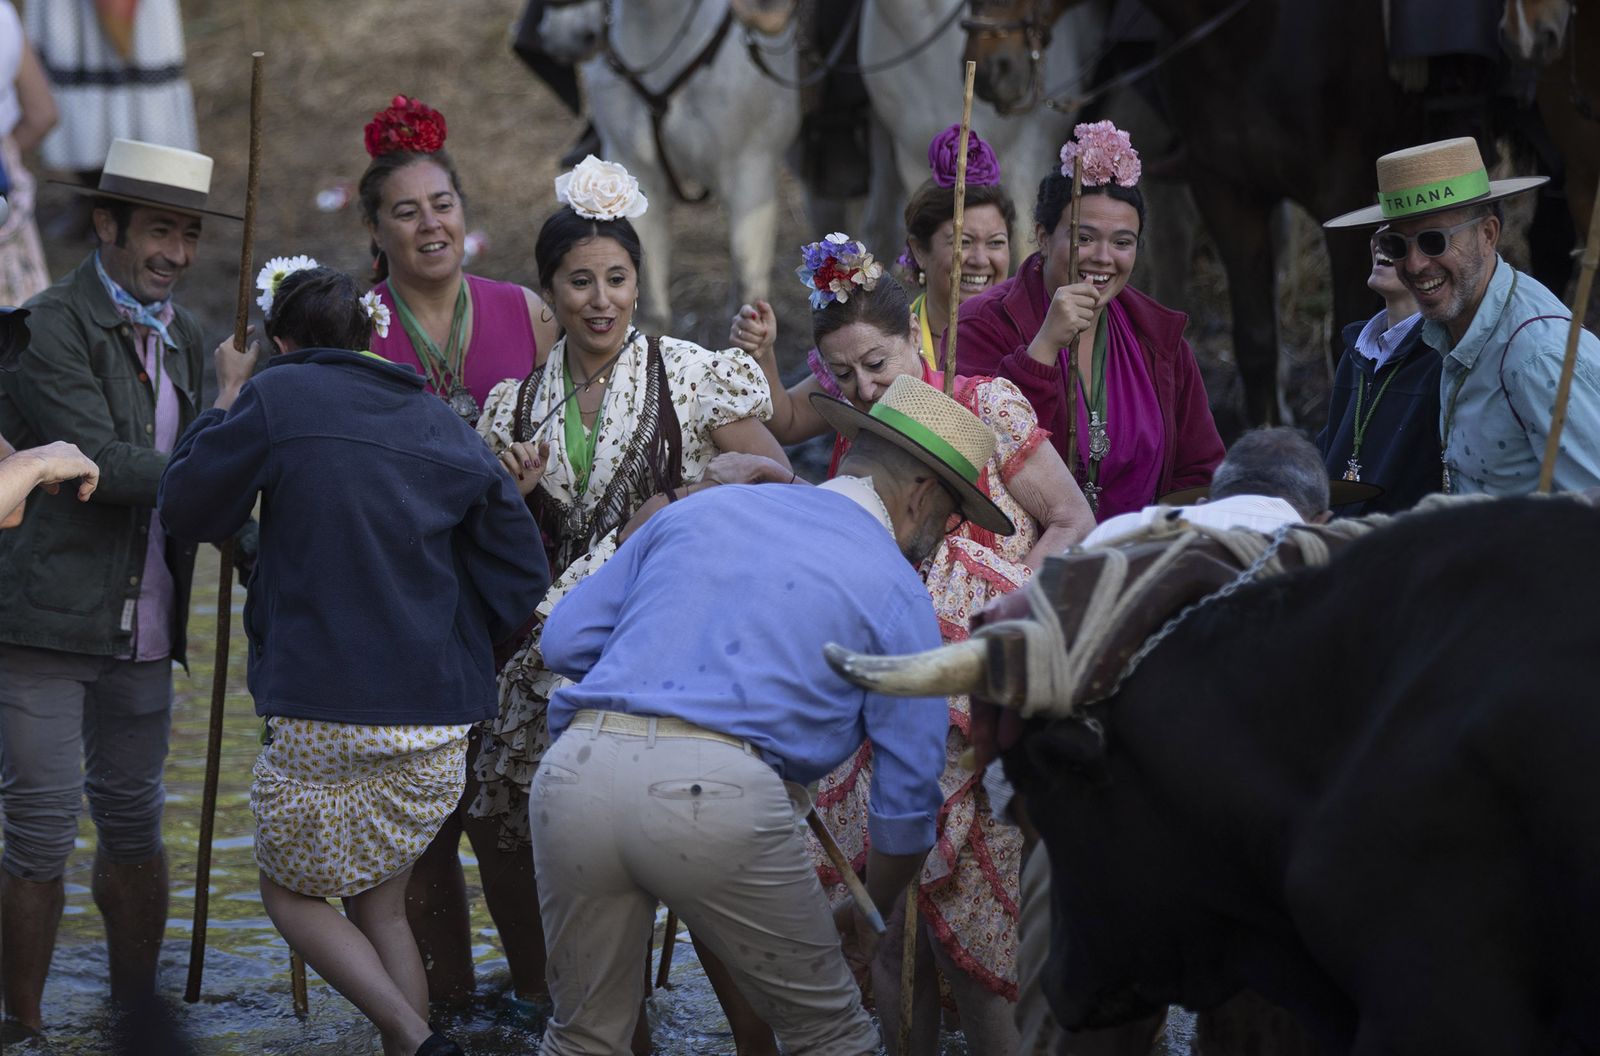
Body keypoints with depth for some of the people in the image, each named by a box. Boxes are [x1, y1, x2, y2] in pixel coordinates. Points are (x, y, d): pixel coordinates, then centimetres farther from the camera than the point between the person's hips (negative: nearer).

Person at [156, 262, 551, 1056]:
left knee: (293, 893, 12)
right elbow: (520, 578, 10)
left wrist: (226, 400, 16)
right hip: (439, 723, 5)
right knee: (381, 906, 19)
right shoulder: (445, 427, 9)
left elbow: (187, 508, 6)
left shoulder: (277, 398, -5)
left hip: (326, 712, -5)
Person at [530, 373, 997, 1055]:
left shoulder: (701, 509, 24)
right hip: (715, 793, -4)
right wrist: (870, 915, 30)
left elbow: (567, 640, 20)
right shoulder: (894, 590, 12)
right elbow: (907, 797, 13)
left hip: (576, 768, 4)